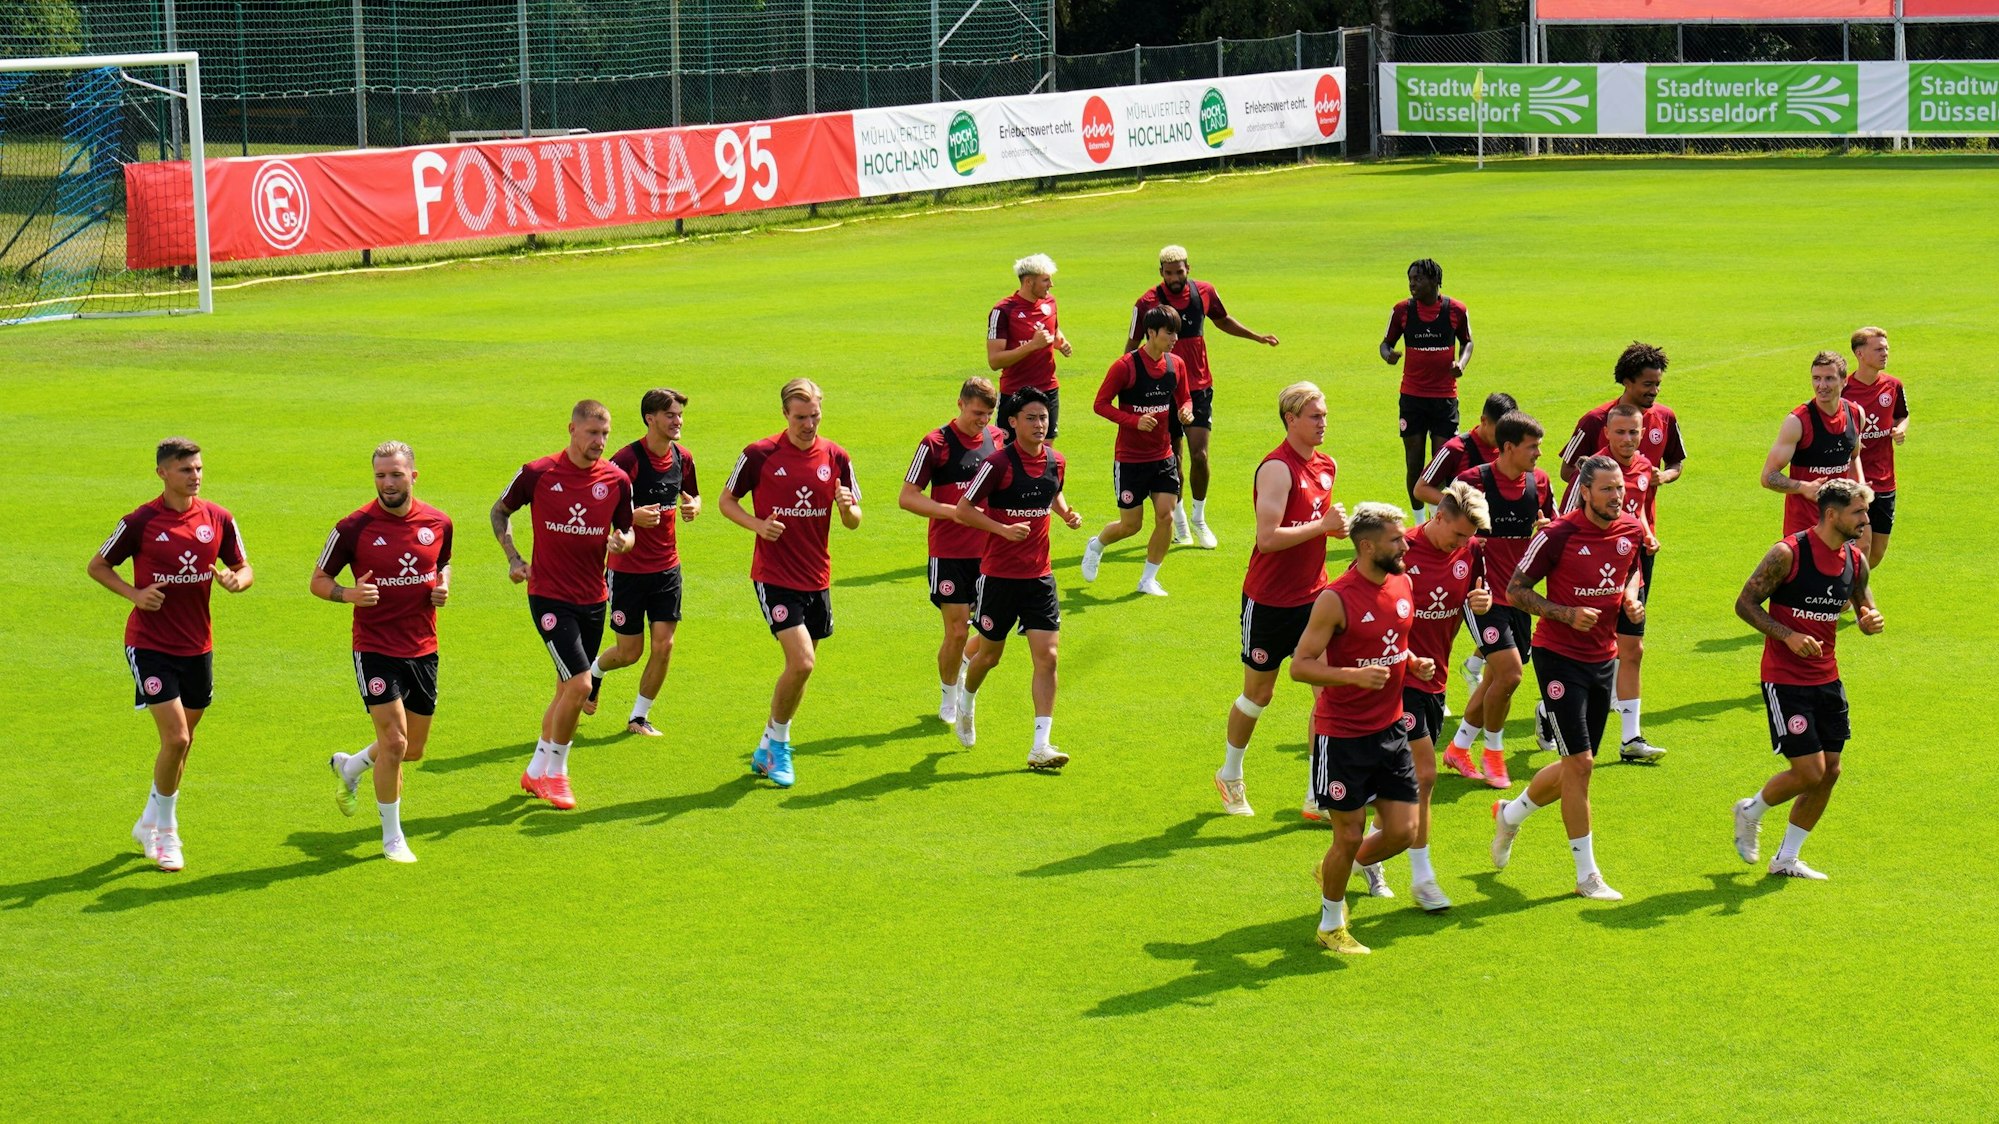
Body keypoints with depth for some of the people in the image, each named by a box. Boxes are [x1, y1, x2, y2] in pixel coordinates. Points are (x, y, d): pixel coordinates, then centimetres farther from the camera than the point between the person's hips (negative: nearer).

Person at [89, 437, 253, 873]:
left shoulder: (218, 519, 0)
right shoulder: (140, 522, -10)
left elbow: (245, 569, 9)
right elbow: (96, 566, 0)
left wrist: (236, 580, -16)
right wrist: (135, 593, -16)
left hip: (197, 645, 5)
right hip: (150, 644, -5)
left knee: (182, 742, 14)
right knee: (175, 739, -12)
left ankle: (149, 823, 35)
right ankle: (165, 834, 5)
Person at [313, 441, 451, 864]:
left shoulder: (438, 523, 0)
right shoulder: (354, 527, -11)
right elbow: (319, 580, -1)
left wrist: (443, 587, -2)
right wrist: (348, 593, -22)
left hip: (423, 650, 5)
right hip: (375, 650, -5)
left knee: (414, 748, 13)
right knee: (395, 742, -12)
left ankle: (349, 767, 43)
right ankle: (392, 837, 6)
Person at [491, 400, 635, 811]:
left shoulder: (616, 480, -1)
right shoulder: (537, 473, -8)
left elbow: (626, 530, 12)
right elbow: (499, 511, 8)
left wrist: (623, 541, -12)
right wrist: (513, 559, -2)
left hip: (593, 599, 5)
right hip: (550, 595, -5)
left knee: (567, 691, 12)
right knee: (579, 684, -15)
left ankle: (536, 771, 29)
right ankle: (555, 773, 4)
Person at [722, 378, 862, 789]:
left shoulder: (836, 458, 2)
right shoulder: (759, 455, -8)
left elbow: (852, 522, 7)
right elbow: (727, 501, 3)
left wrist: (847, 507, -17)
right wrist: (758, 524, -16)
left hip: (817, 578, 5)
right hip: (774, 577, -5)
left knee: (800, 667, 11)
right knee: (801, 662, -17)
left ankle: (767, 750, 29)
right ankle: (778, 741, 5)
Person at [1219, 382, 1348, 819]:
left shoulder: (1327, 466, 8)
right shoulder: (1277, 468, -18)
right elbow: (1269, 537, -26)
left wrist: (1339, 526, 3)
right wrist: (1323, 525, -22)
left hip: (1312, 597, 6)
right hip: (1268, 600, -6)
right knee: (1258, 693, 10)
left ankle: (1318, 798, 1)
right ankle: (1230, 777, 33)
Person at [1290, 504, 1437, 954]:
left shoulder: (1403, 584, 4)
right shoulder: (1336, 599, -18)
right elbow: (1300, 665, -16)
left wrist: (1414, 663, 1)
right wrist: (1354, 675, -29)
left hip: (1390, 728, 7)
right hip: (1342, 735, -6)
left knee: (1402, 831, 4)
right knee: (1349, 836, 2)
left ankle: (1336, 871, 32)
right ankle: (1330, 925, 23)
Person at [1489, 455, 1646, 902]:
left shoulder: (1632, 531, 0)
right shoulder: (1558, 535, -17)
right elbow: (1515, 589, -10)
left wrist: (1631, 598, 0)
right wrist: (1565, 614, -22)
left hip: (1603, 659, 7)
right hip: (1560, 658, -7)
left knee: (1576, 766, 14)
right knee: (1579, 763, -9)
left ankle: (1511, 814, 41)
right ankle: (1586, 874, 1)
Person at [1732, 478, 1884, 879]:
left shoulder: (1855, 560, 3)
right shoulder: (1788, 553, -16)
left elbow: (1864, 607, 17)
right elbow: (1745, 603, -11)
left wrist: (1871, 621, -8)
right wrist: (1788, 636, -23)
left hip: (1827, 679, 7)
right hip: (1784, 679, -7)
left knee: (1829, 772, 5)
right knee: (1808, 772, -10)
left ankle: (1786, 859, 19)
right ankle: (1750, 811, 20)